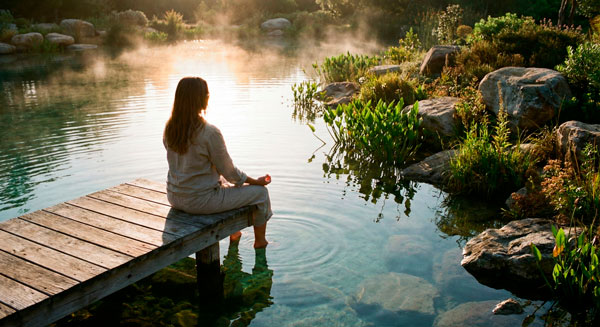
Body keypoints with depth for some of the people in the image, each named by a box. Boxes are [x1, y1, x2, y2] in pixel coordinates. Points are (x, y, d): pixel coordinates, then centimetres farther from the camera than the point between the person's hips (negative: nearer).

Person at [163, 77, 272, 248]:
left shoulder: (169, 128, -3)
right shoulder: (210, 133, -25)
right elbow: (230, 173, -16)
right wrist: (257, 181, 2)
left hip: (175, 197, 8)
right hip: (201, 200, -8)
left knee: (224, 185, 36)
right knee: (260, 192, 9)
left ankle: (234, 233, 47)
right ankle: (260, 241, 30)